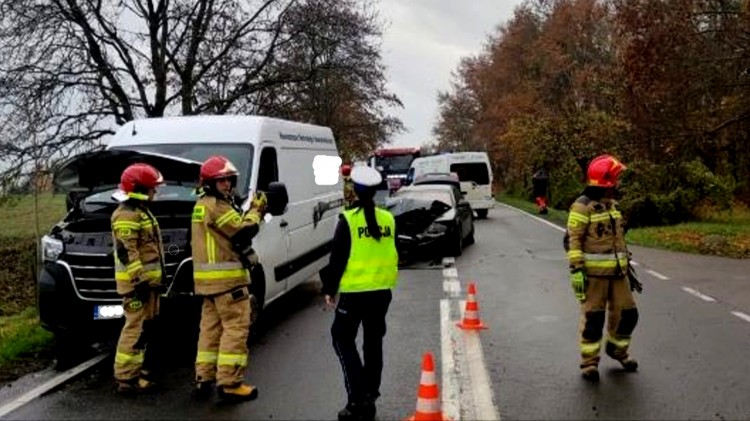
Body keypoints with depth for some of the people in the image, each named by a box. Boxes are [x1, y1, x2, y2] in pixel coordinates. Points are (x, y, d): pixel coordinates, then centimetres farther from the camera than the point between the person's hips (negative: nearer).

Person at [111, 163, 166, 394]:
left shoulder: (141, 212, 19)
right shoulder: (126, 215, -14)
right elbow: (126, 252, -21)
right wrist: (139, 280, -24)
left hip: (148, 280, 11)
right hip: (137, 282, -11)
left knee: (144, 327, 16)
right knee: (136, 328, -10)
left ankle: (134, 368, 25)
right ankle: (126, 377, -6)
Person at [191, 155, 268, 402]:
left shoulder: (203, 205, 18)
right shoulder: (217, 206, -15)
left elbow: (234, 229, 14)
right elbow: (244, 231, -17)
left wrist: (254, 211, 2)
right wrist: (256, 210, -1)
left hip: (209, 279, 10)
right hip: (226, 278, -10)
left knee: (210, 328, 14)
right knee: (236, 328, -7)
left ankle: (204, 379, 19)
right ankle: (229, 384, -7)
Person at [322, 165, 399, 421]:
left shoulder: (348, 220, -11)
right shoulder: (388, 219, 3)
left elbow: (337, 258, -10)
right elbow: (392, 255, 12)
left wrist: (329, 289, 0)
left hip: (354, 291, -5)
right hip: (382, 290, 5)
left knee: (343, 339, 7)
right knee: (374, 342, 15)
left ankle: (357, 398, -3)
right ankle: (369, 398, 20)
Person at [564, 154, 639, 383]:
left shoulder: (612, 204, 14)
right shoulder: (582, 206, -12)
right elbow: (572, 240, -15)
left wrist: (626, 265, 22)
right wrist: (576, 270, -19)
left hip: (617, 272, 7)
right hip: (594, 273, -7)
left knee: (626, 313, 11)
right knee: (593, 318, -1)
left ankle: (617, 348, 33)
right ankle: (589, 362, 10)